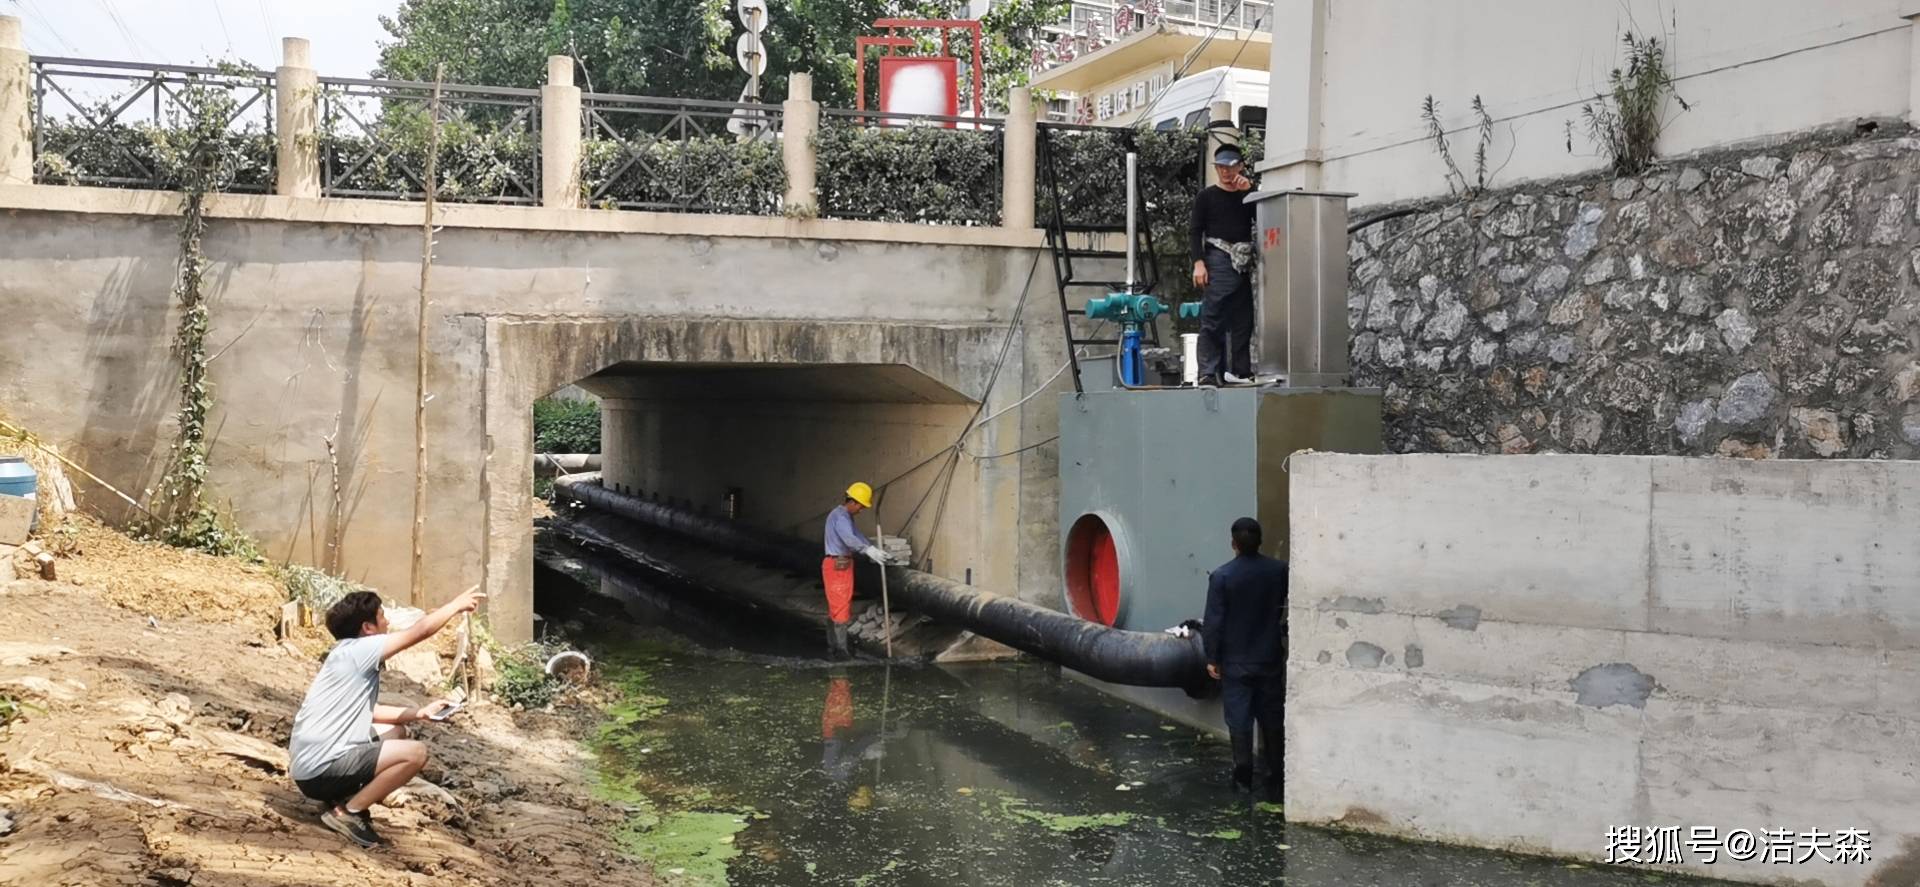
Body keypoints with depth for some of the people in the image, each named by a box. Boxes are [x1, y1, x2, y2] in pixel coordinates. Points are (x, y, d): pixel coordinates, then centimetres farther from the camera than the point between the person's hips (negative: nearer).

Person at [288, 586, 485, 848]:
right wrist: (456, 605, 1)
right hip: (320, 770, -10)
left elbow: (370, 712, 22)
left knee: (395, 732, 24)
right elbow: (420, 631, -13)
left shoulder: (352, 658, 14)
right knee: (416, 752, -16)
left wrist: (419, 713, 16)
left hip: (316, 762, 10)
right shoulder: (356, 651, -14)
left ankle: (344, 798, 13)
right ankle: (348, 812, -7)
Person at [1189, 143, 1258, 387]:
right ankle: (1208, 373, -15)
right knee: (1212, 317, -12)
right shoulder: (1206, 197, 8)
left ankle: (1240, 371, 9)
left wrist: (1250, 190, -5)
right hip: (1218, 260, -4)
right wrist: (1198, 263, -11)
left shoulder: (1247, 196, 17)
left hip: (1243, 263, 4)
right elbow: (1197, 232, 1)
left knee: (1243, 320, 4)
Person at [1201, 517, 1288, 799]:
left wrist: (1212, 658, -2)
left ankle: (1243, 778, 11)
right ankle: (1275, 778, 16)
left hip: (1235, 662, -2)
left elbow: (1213, 621, -11)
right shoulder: (1280, 571, -5)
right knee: (1272, 719, 12)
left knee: (1239, 720, 6)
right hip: (1270, 659, 2)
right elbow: (1288, 610, 5)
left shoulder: (1221, 576, -13)